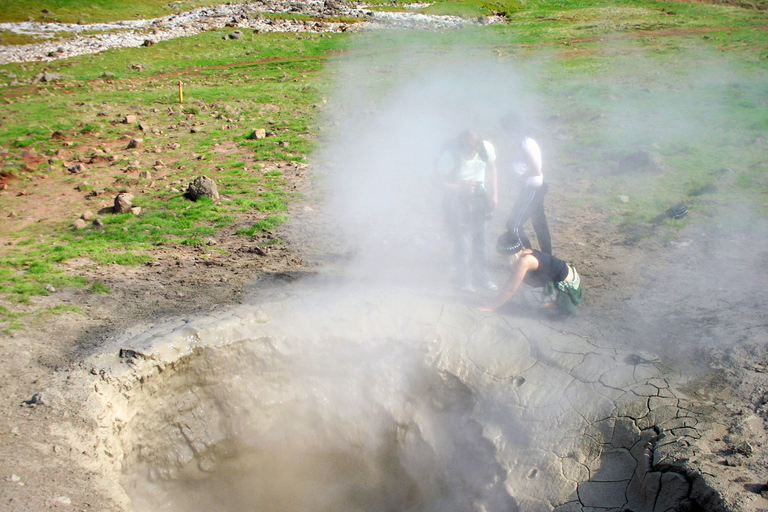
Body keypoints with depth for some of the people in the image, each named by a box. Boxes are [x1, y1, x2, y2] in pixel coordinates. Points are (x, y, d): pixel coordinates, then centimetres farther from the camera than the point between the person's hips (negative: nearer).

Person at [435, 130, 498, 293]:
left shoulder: (487, 149, -15)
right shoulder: (448, 157, -27)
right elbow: (442, 182, -15)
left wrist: (493, 193, 7)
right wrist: (461, 187, -31)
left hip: (479, 196, 4)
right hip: (457, 199, -4)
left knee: (481, 241, 11)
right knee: (463, 244, -1)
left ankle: (482, 276, 28)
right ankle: (464, 280, 17)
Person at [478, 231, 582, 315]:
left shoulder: (524, 261, -25)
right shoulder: (525, 252, 1)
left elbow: (511, 290, -20)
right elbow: (512, 281, 12)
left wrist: (493, 306, -14)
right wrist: (500, 296, 15)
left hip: (568, 284, -9)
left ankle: (561, 305, -2)